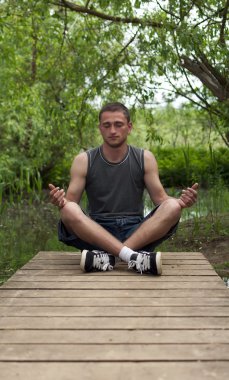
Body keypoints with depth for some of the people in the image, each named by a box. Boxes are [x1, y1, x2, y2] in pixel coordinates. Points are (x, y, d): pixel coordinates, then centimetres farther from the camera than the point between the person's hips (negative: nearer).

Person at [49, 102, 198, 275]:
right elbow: (71, 201, -1)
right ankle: (133, 257, -40)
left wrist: (181, 201, -18)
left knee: (173, 207, -25)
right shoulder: (84, 161, 2)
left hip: (136, 233, 1)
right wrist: (61, 201, -26)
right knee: (68, 210, -30)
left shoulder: (145, 158, 5)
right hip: (97, 233, -1)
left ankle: (107, 256, -34)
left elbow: (160, 198, 4)